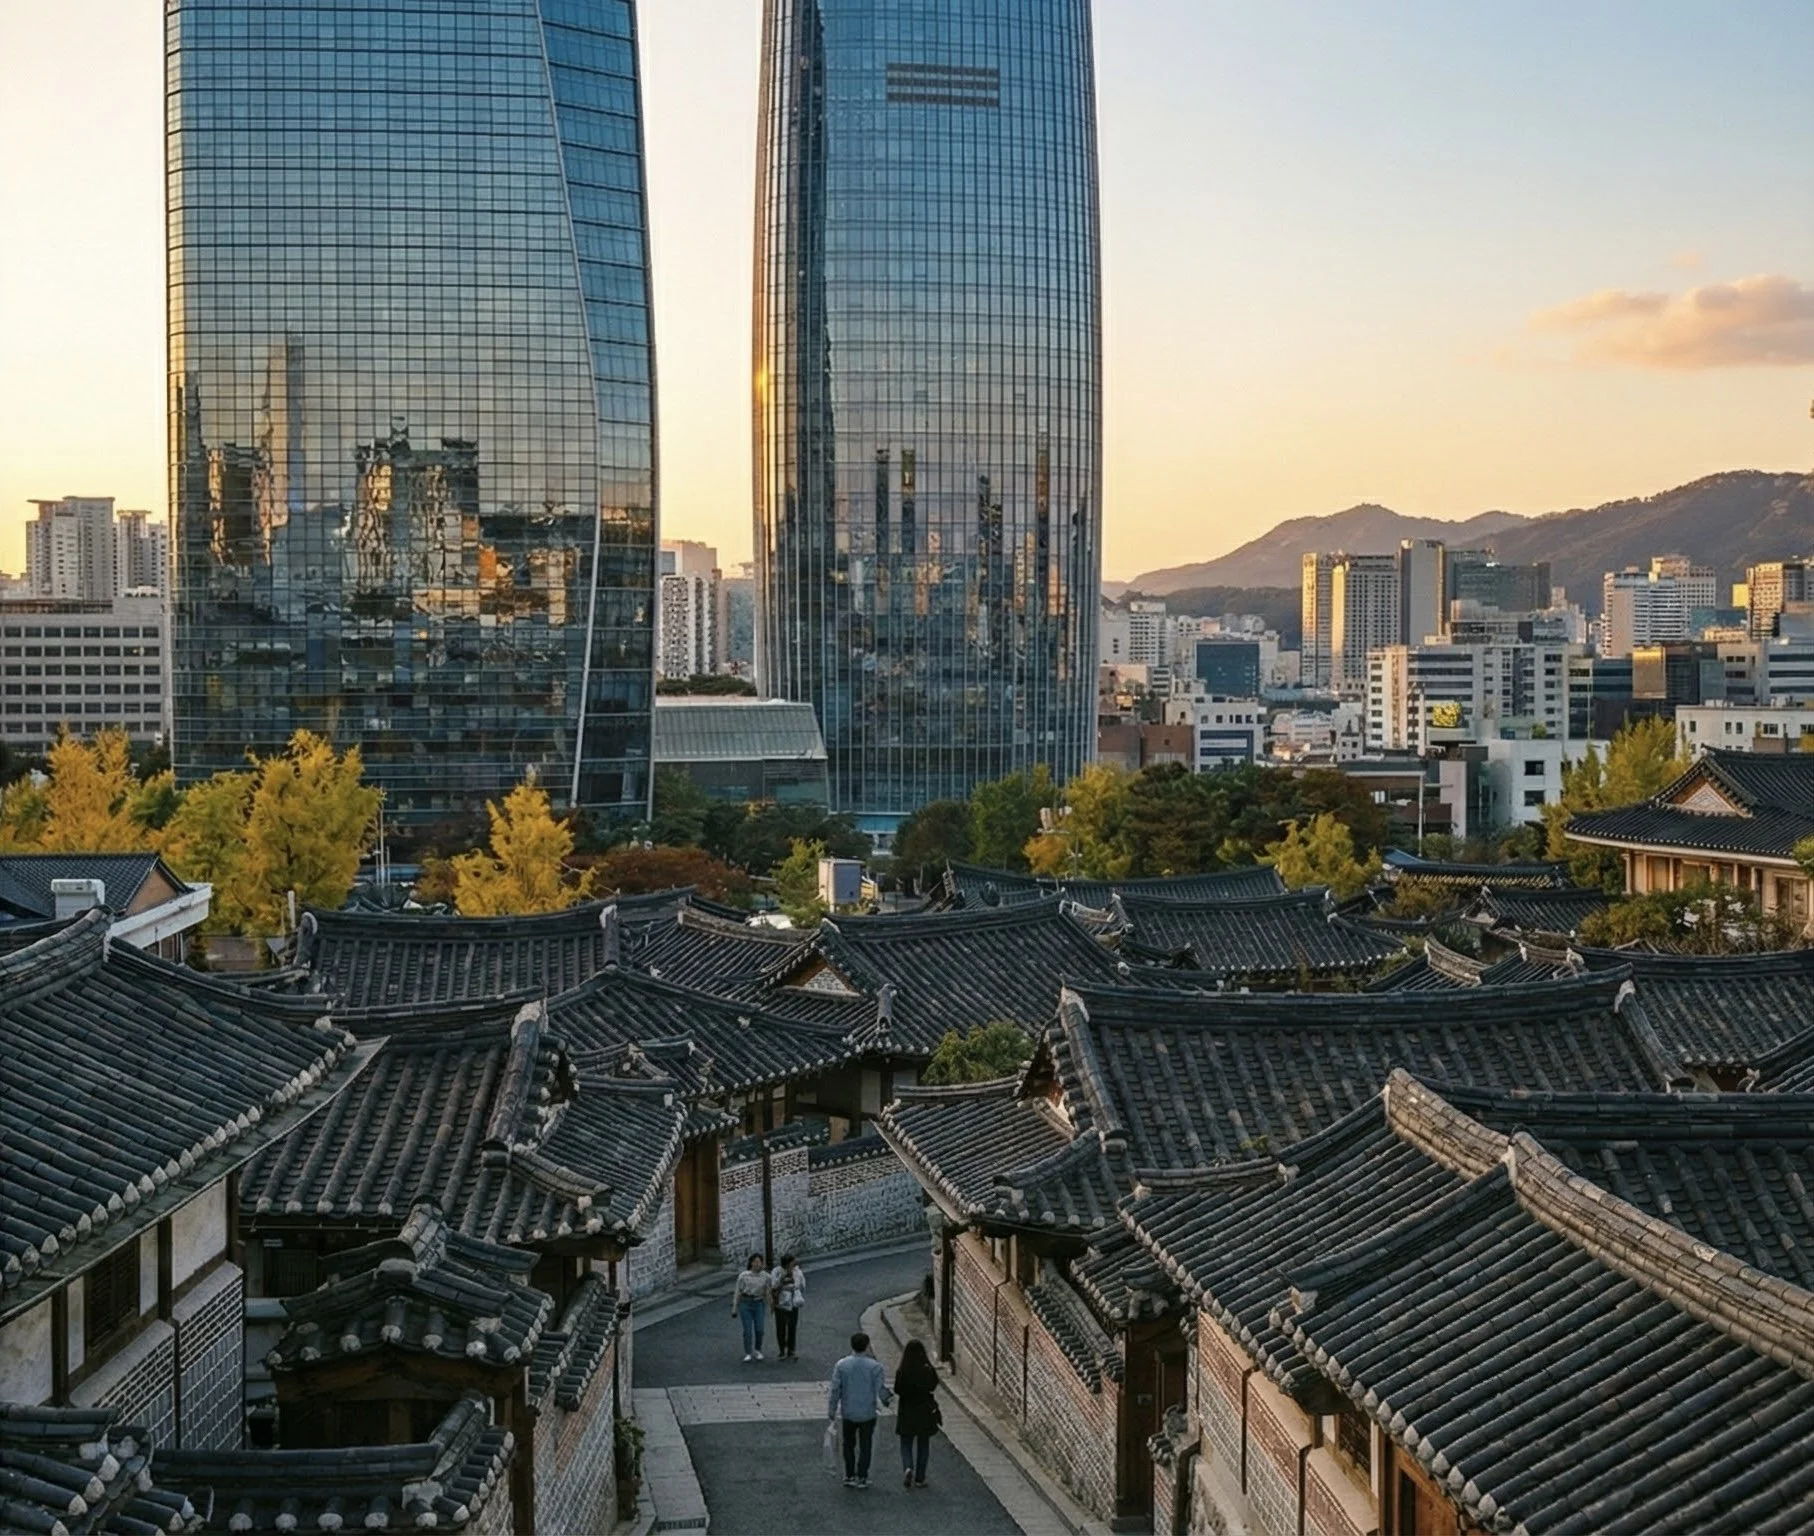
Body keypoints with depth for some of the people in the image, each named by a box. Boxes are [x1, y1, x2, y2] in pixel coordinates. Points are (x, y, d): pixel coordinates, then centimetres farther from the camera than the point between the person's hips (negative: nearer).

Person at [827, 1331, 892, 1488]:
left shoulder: (842, 1365, -7)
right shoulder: (874, 1366, -13)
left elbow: (835, 1390, -6)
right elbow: (881, 1389, -12)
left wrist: (832, 1411, 4)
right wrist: (888, 1399, 10)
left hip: (848, 1413, 1)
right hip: (868, 1413, -1)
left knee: (849, 1445, 17)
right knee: (865, 1446, 10)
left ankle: (849, 1476, 18)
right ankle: (862, 1478, 11)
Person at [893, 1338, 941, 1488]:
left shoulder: (902, 1372, -15)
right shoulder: (929, 1370, -12)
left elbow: (898, 1391, -8)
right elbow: (933, 1387, 1)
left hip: (907, 1413, -1)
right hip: (925, 1412, 1)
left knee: (906, 1444, 13)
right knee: (923, 1445, 15)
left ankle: (908, 1467, -13)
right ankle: (919, 1478, 17)